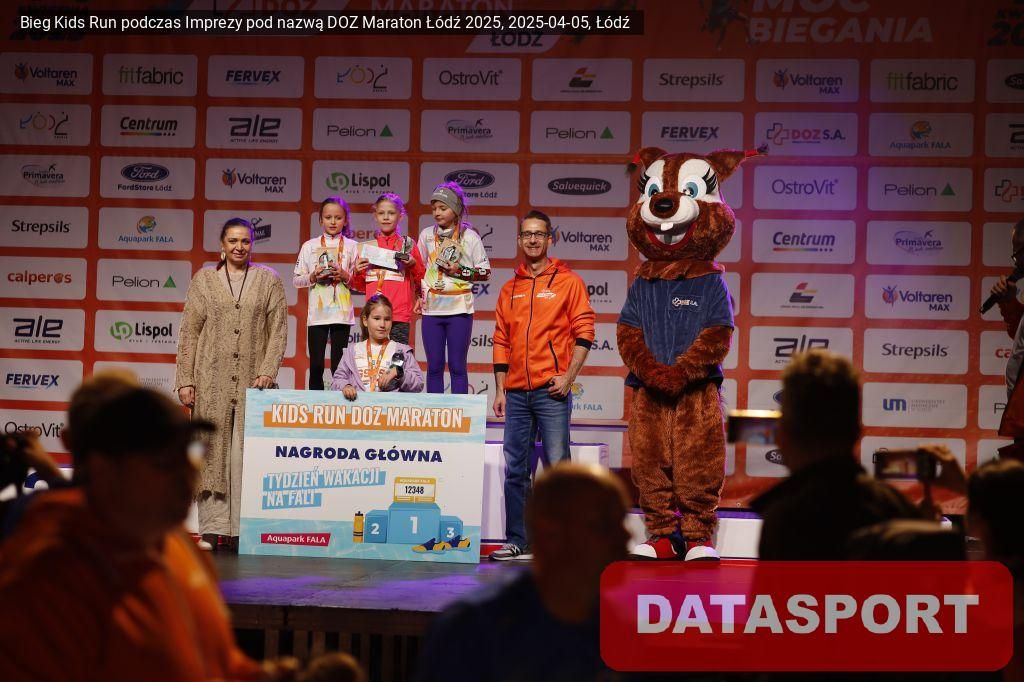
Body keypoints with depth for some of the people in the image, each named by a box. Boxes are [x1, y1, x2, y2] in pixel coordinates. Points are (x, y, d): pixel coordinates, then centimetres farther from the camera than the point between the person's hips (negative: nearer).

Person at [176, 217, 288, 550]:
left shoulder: (268, 280, 9)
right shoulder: (204, 279, 10)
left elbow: (278, 330, 4)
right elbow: (189, 333, 7)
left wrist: (267, 371, -8)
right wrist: (185, 380, -1)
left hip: (252, 381, 0)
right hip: (212, 380, 0)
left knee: (247, 453, -4)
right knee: (212, 450, -1)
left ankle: (243, 528, -2)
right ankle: (213, 528, 0)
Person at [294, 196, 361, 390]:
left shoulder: (352, 246, 7)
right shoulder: (310, 246, 8)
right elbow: (296, 280, 8)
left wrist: (346, 276, -12)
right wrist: (313, 276, -10)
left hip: (342, 314, -1)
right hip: (317, 314, 1)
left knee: (338, 365, 0)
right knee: (316, 366, 1)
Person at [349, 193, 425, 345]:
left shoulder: (408, 244, 5)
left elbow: (422, 280, 8)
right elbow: (360, 286, 21)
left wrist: (413, 265, -9)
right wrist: (357, 272, 1)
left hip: (400, 316, -3)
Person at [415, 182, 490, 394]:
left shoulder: (470, 237, -1)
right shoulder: (427, 235, 9)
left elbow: (485, 272, 1)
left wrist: (460, 271, -13)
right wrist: (419, 295, 8)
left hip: (459, 309, -3)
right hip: (431, 308, 3)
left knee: (457, 367, -2)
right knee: (434, 367, 5)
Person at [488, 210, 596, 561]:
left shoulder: (568, 282, 2)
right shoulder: (510, 288, 15)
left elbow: (584, 333, -2)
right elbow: (501, 341, 15)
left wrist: (568, 376, -11)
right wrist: (500, 389, 9)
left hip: (552, 391, -4)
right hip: (516, 393, 5)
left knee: (556, 466, -4)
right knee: (514, 469, 5)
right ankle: (517, 541, 11)